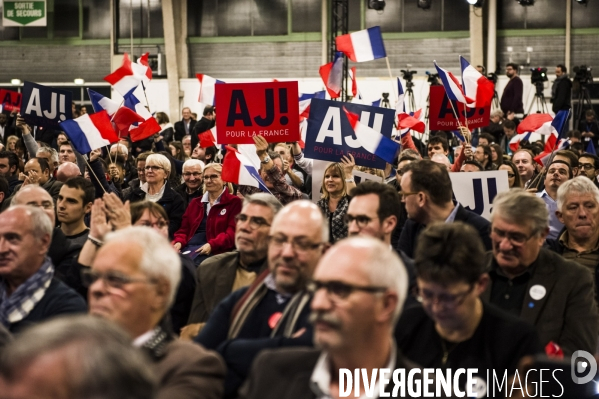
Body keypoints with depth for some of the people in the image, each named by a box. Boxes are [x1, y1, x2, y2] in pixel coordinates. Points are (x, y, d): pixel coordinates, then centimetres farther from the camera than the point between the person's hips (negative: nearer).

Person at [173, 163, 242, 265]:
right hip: (188, 247, 5)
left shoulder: (234, 202, 10)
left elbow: (232, 232, -2)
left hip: (214, 251, -5)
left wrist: (211, 245, -19)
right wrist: (178, 242, -1)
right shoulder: (195, 202, 29)